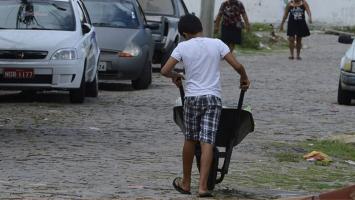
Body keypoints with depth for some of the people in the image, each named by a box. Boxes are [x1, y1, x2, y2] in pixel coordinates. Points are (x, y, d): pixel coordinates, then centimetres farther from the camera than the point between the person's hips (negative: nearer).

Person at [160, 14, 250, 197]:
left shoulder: (183, 47, 0)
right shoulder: (217, 44, 2)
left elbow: (165, 71, -3)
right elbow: (237, 66, -2)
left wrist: (175, 76, 19)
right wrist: (244, 79, 19)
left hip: (192, 97, 0)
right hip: (213, 98, 0)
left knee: (190, 139, 15)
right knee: (207, 141, -5)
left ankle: (186, 183, 26)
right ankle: (203, 186, -14)